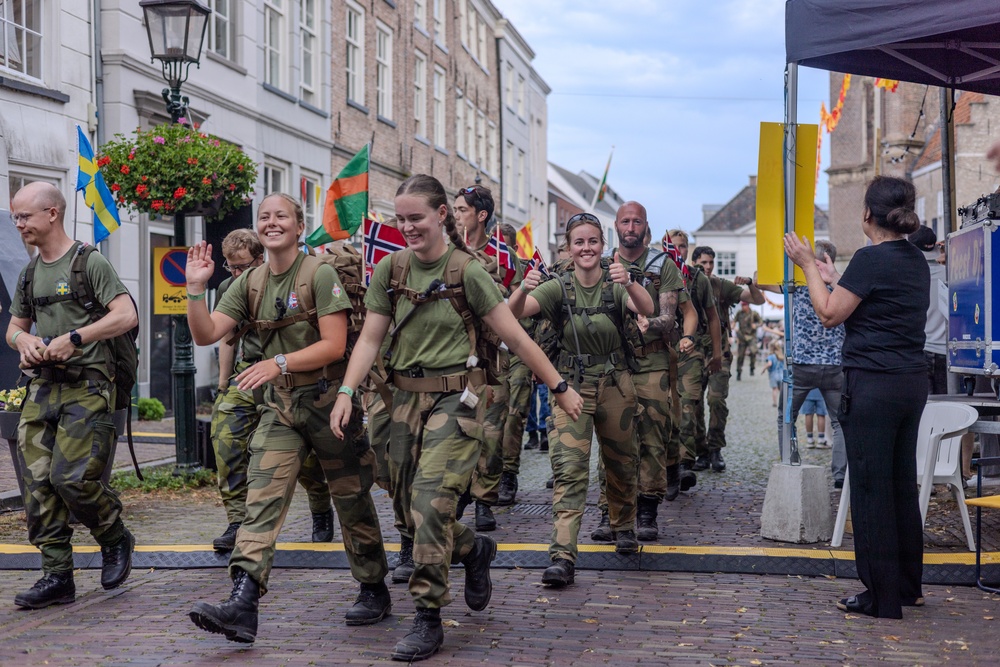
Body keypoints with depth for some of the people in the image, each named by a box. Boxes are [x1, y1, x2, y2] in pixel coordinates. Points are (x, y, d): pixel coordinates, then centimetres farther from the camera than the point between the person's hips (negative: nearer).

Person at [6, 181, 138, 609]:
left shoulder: (89, 262, -5)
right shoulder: (30, 273, 18)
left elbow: (126, 316, -15)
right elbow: (14, 327, 26)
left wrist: (73, 338, -19)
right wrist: (25, 340, 1)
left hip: (86, 387, -7)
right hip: (42, 388, 7)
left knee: (72, 477, -15)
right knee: (38, 484, 0)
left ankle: (115, 539, 12)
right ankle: (57, 575, 6)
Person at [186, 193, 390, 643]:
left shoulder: (320, 275, -10)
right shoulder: (250, 283, 7)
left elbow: (334, 345, -17)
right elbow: (205, 334, 2)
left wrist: (279, 363, -26)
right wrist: (195, 288, -13)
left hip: (327, 399, -4)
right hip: (279, 404, 5)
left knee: (352, 501, 8)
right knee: (262, 500, -9)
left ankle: (374, 591, 26)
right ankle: (243, 605, -18)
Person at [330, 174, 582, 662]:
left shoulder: (466, 271, -7)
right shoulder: (390, 270, 4)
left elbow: (515, 336, -4)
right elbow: (371, 338, 4)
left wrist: (560, 388, 0)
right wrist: (346, 392, -10)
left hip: (456, 396, -5)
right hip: (408, 395, 5)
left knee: (432, 499, -16)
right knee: (412, 503, 8)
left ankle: (428, 618, -8)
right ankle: (474, 550, 39)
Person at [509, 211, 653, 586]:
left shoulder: (616, 284, -5)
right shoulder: (559, 288, -5)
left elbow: (646, 309, -26)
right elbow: (513, 313, -18)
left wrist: (628, 284, -47)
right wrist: (524, 289, -41)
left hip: (615, 385, 1)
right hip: (572, 385, -1)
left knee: (621, 463, 16)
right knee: (569, 468, -13)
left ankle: (623, 527, 44)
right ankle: (562, 558, -20)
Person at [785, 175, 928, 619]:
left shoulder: (871, 258, -14)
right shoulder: (916, 261, 11)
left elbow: (829, 314, -9)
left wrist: (808, 265, 1)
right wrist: (835, 279, 27)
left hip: (873, 383, -8)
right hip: (913, 381, 8)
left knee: (871, 486, -2)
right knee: (902, 484, 16)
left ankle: (882, 596, 3)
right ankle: (907, 585, 25)